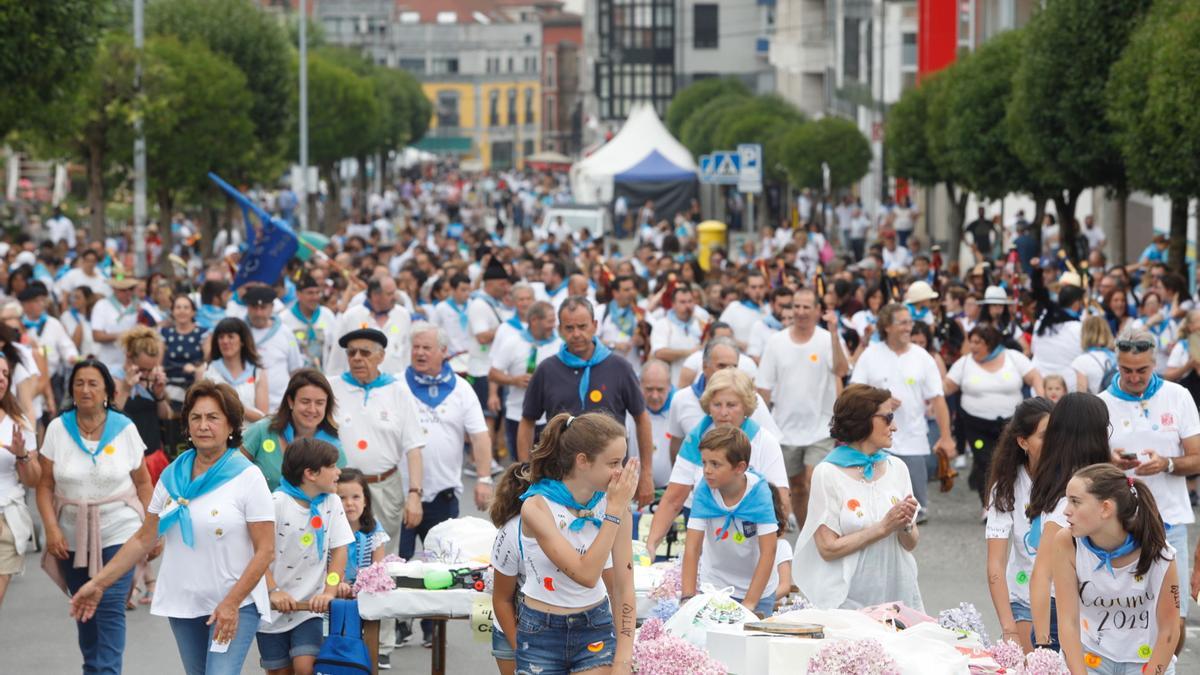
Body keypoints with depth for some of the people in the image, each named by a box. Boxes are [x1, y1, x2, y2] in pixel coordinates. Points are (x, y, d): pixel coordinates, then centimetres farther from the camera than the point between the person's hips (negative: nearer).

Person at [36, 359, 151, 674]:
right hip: (73, 537, 2)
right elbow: (45, 485, -1)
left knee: (110, 606, -13)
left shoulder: (125, 428, -3)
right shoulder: (58, 429, -2)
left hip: (118, 533, -2)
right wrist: (51, 528, -11)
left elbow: (143, 483, 3)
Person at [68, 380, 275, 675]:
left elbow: (265, 550, -10)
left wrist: (231, 603, -18)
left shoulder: (247, 478, -7)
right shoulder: (172, 475, 7)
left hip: (235, 605, -5)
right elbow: (144, 539, 11)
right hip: (183, 604, 5)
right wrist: (98, 584, 5)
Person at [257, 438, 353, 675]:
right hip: (272, 610, -2)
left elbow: (339, 551, 0)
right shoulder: (276, 503, -12)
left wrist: (329, 592, -14)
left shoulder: (331, 503, 1)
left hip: (309, 606, 2)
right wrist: (273, 592, -24)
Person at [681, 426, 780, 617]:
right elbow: (692, 547, -19)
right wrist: (688, 598, -29)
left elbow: (768, 551, -23)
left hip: (758, 586, -1)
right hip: (715, 585, 1)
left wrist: (749, 604, -28)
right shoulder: (704, 491, -19)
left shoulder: (758, 491, -23)